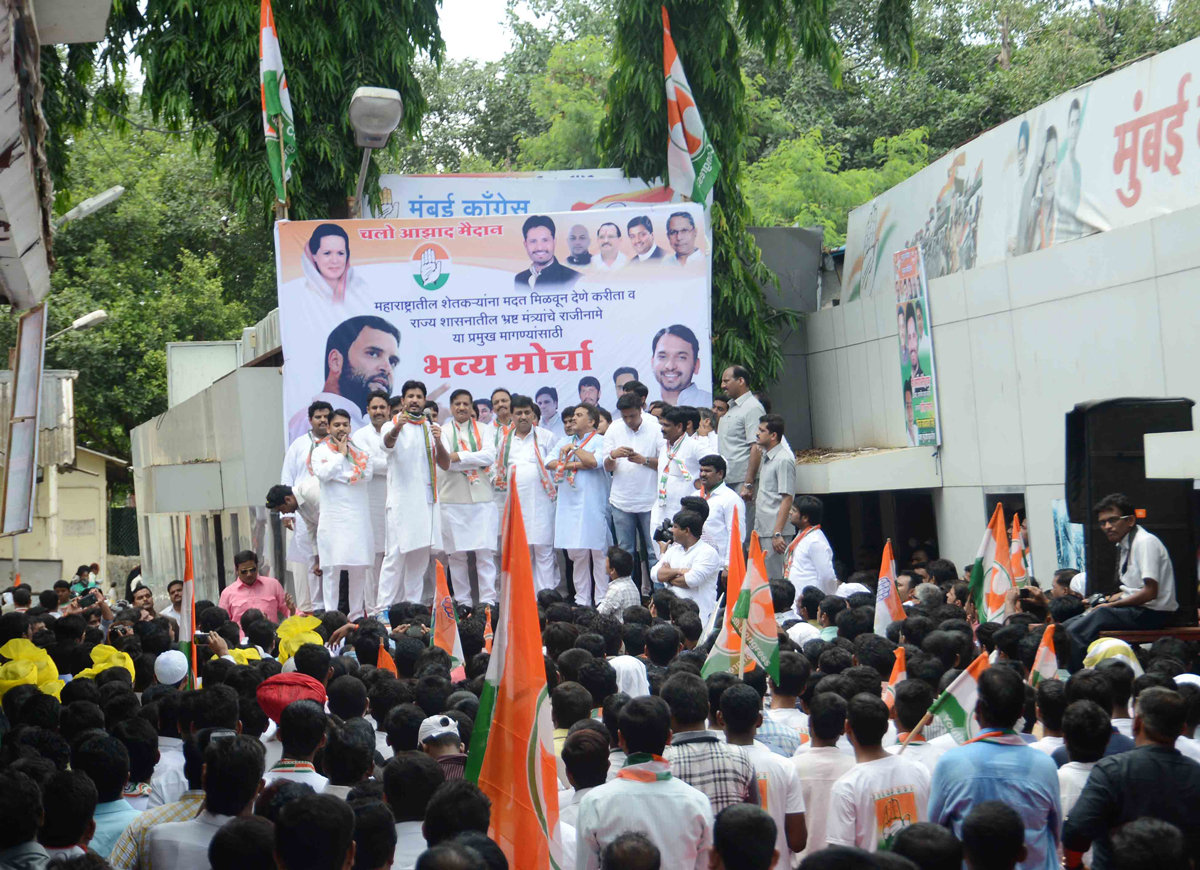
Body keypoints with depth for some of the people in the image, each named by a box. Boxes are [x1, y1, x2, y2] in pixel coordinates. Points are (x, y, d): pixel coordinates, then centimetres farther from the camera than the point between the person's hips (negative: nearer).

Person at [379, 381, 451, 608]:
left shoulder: (431, 428, 15)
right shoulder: (392, 425, 2)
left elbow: (445, 465, 7)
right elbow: (387, 442, -22)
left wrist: (438, 442, -13)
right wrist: (396, 428, -45)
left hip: (427, 500, 5)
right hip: (401, 501, -5)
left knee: (420, 557, 7)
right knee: (396, 556, -12)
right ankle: (384, 610, -13)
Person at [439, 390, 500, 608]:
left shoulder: (482, 430, 12)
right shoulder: (443, 431, 8)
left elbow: (490, 455, -5)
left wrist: (459, 457, -10)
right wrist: (476, 461, -8)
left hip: (482, 499, 0)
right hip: (453, 500, 0)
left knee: (485, 552, -5)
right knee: (456, 554, 2)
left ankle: (488, 600, -4)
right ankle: (462, 601, 9)